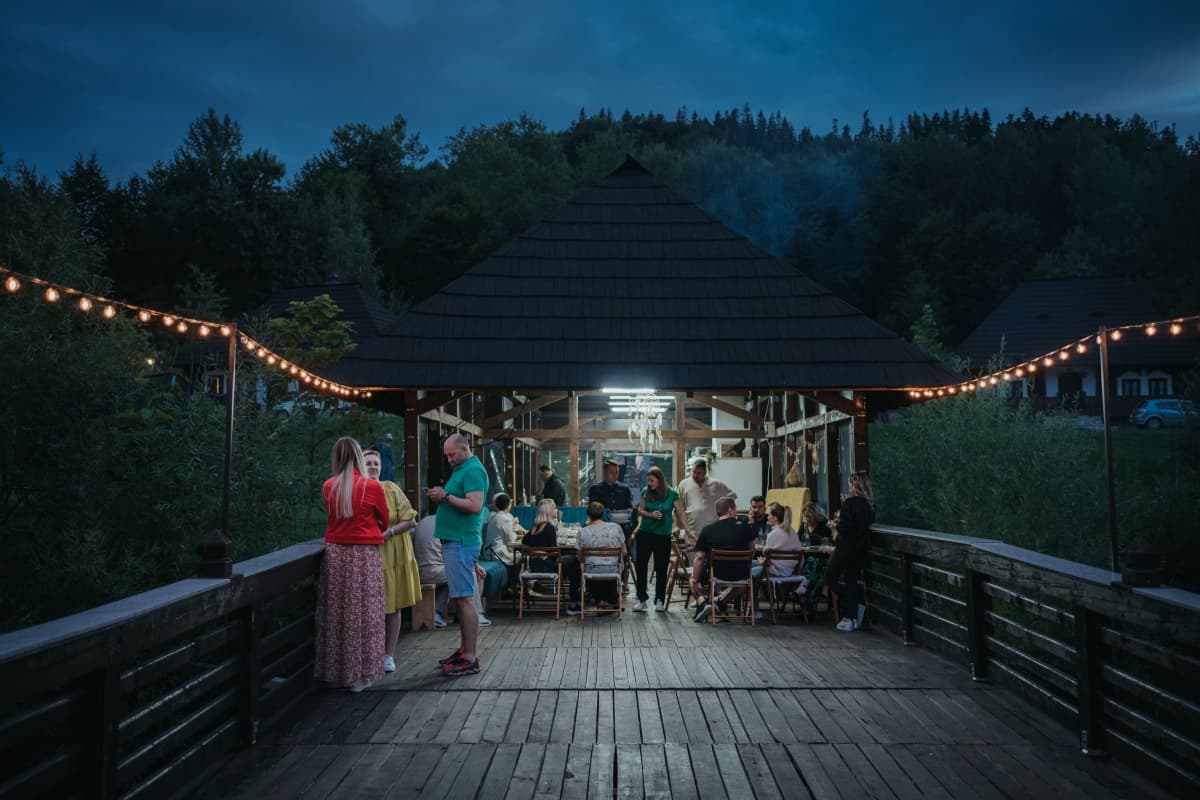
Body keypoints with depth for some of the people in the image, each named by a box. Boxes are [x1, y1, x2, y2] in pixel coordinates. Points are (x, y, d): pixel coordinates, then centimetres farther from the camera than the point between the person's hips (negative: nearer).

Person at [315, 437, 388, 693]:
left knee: (337, 611, 10)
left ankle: (336, 670, 18)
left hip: (335, 554, 4)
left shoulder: (328, 487, 1)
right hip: (364, 555, -3)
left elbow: (334, 515, 11)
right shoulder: (372, 486, -7)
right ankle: (359, 674, 7)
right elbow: (384, 521, 6)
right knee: (362, 612, 3)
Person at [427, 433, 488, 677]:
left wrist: (446, 496, -17)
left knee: (465, 599, -9)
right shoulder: (461, 469, 18)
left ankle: (470, 659, -6)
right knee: (460, 599, 14)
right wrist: (440, 497, 6)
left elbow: (475, 506, -23)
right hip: (454, 540, 10)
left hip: (462, 542, -10)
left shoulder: (473, 471, -12)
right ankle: (465, 649, 22)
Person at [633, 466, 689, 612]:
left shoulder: (672, 494, -4)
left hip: (663, 536, -2)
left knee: (661, 568, 3)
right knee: (641, 566, 0)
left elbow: (681, 513, -4)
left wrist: (687, 530, -11)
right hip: (645, 533, 2)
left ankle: (660, 600, 13)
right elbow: (640, 511, 7)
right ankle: (641, 600, 9)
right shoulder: (645, 492, 3)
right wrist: (651, 514, -13)